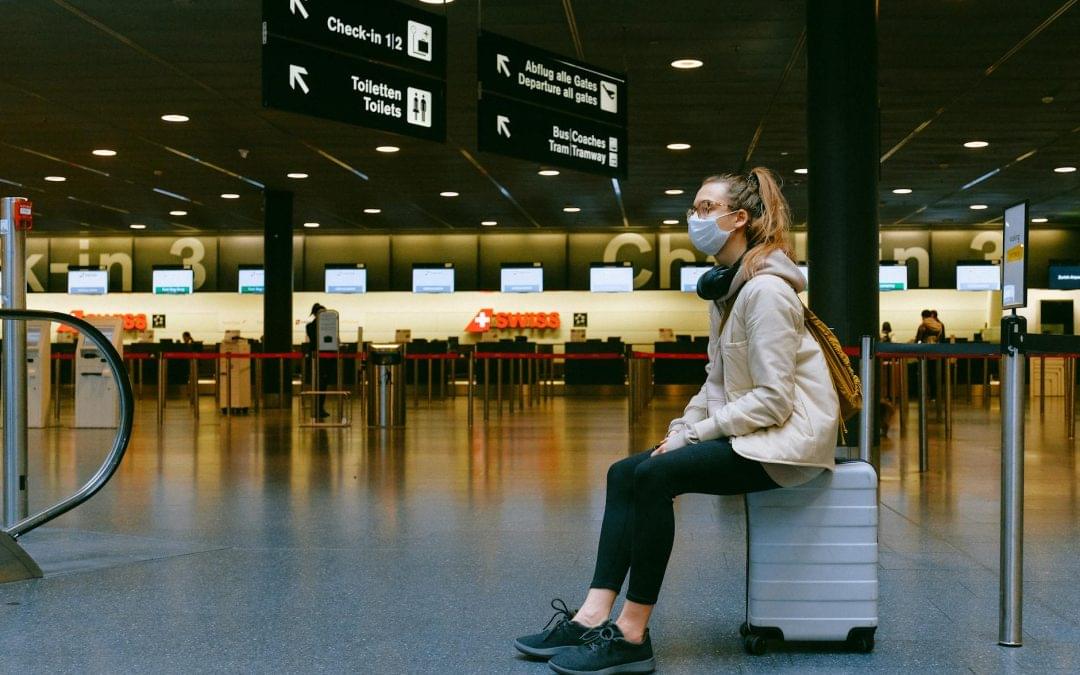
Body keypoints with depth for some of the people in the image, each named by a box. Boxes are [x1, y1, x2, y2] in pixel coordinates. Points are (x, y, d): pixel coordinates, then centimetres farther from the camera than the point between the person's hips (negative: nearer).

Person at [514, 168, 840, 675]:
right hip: (746, 433, 10)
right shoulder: (725, 288, 13)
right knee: (624, 474, -3)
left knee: (653, 475, -25)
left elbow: (772, 399, -21)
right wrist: (681, 429, 1)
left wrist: (694, 434, -16)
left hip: (787, 437, -10)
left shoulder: (765, 290, -17)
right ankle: (593, 617, -10)